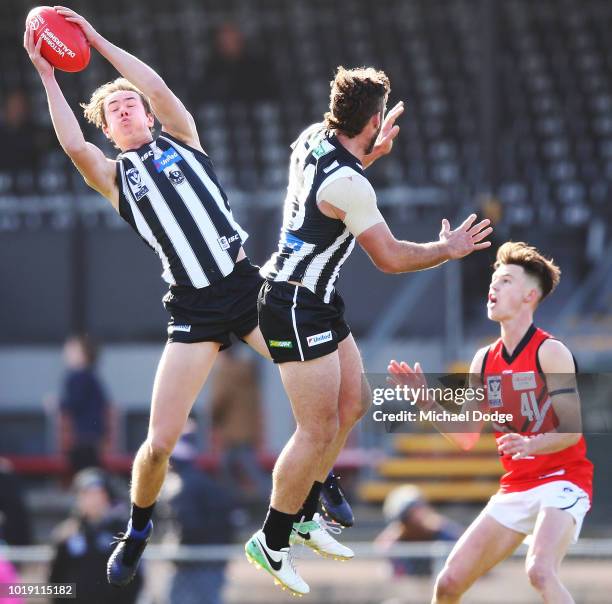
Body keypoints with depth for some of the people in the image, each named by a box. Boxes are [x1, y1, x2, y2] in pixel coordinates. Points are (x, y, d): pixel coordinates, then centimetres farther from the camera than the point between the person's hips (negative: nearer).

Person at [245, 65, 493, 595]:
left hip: (318, 305, 10)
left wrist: (374, 150, 33)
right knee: (318, 431, -6)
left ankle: (304, 516, 28)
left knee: (351, 406, 17)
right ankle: (271, 543, 4)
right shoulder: (349, 186, -25)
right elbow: (391, 257, -14)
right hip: (297, 308, -10)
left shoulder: (314, 139, 1)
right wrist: (448, 249, 0)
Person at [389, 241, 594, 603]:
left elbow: (572, 430, -16)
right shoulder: (485, 360, 9)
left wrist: (530, 445, -34)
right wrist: (427, 401, 0)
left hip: (561, 481, -7)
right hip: (515, 488, 7)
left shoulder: (549, 352, -11)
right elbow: (467, 438, 12)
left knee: (539, 571, -34)